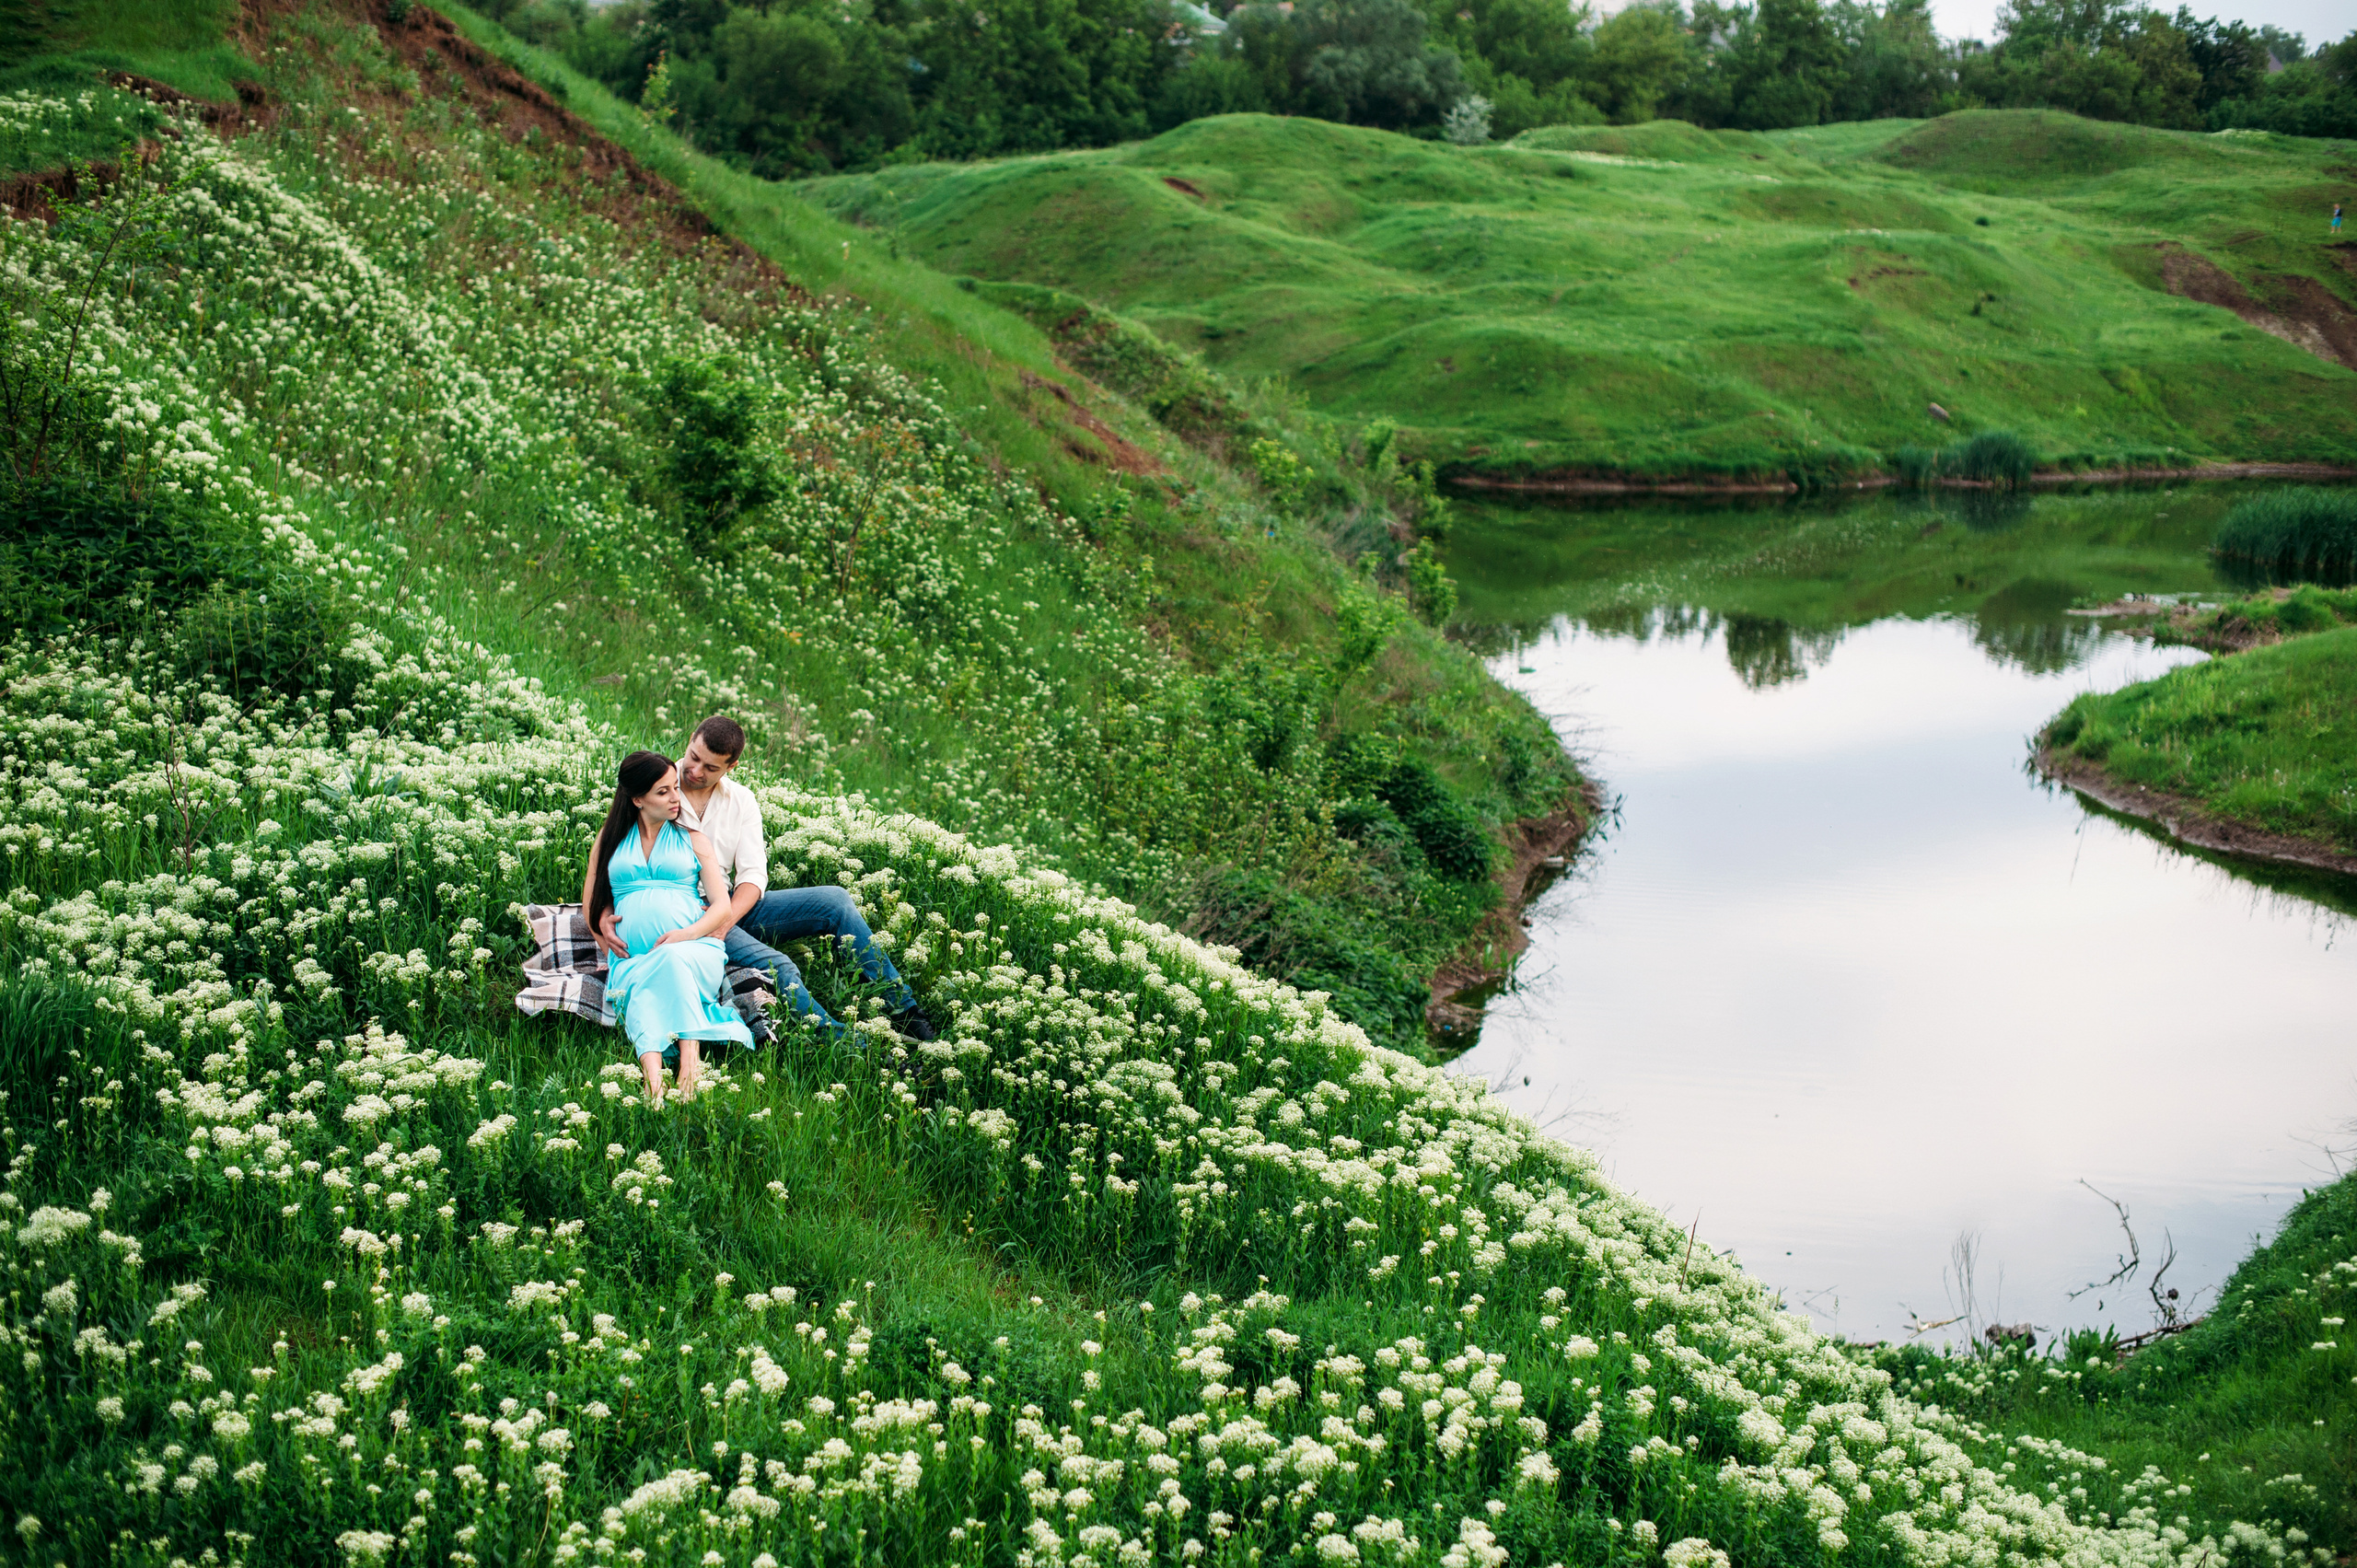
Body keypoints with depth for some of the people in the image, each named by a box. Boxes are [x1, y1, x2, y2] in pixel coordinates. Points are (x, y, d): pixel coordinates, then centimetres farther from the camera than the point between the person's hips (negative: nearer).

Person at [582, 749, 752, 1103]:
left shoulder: (692, 840, 19)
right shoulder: (611, 838, 23)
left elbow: (722, 906, 10)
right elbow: (592, 902, 27)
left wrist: (688, 933, -11)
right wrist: (604, 929, 3)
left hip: (694, 950, -1)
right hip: (633, 958, 1)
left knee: (673, 960, -39)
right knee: (641, 997, -36)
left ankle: (689, 1057, -52)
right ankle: (653, 1076, -60)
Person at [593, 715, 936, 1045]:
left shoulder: (741, 801, 9)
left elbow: (753, 874, 2)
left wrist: (727, 916, -20)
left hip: (733, 908, 5)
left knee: (834, 901, -12)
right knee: (777, 967, -29)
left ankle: (905, 1011, -10)